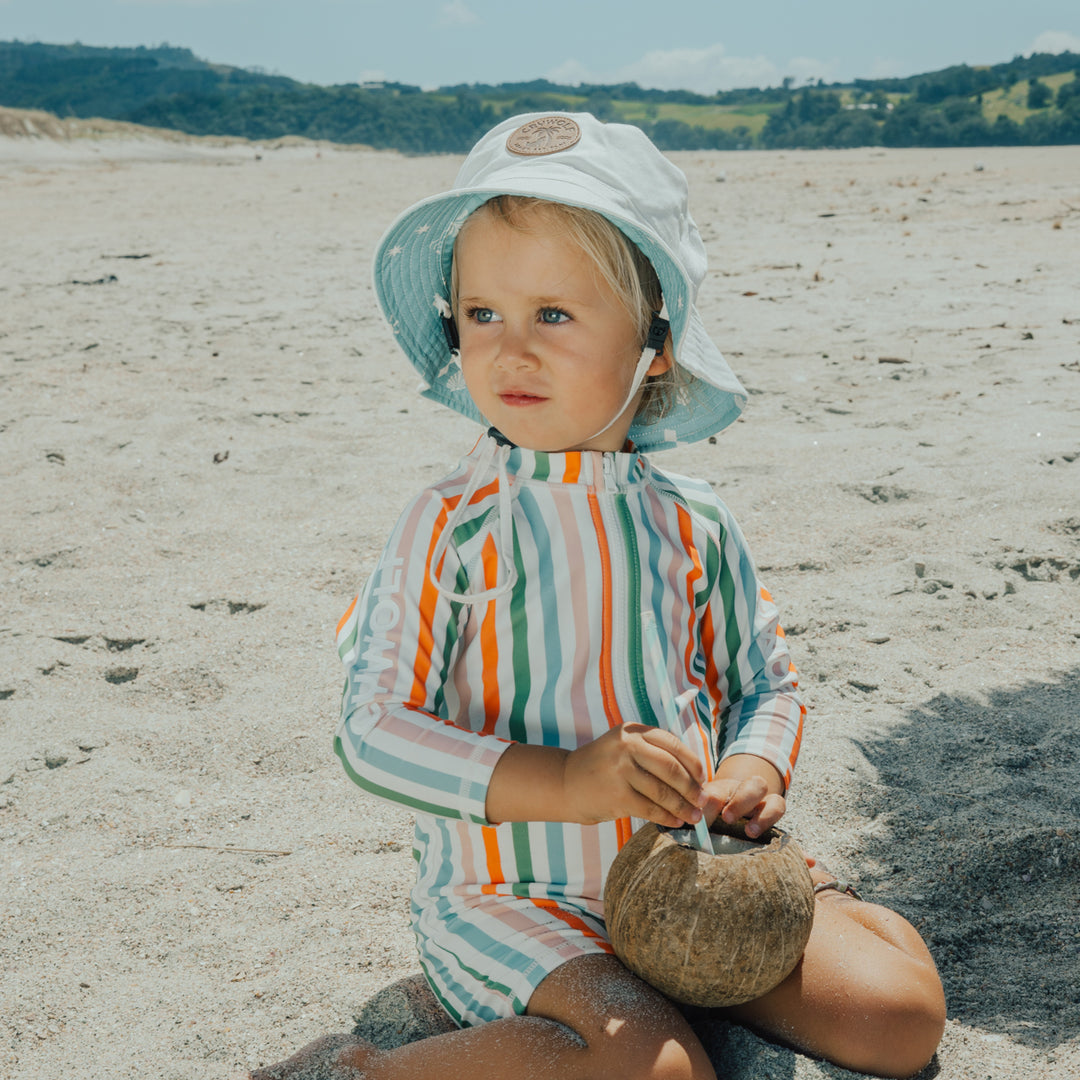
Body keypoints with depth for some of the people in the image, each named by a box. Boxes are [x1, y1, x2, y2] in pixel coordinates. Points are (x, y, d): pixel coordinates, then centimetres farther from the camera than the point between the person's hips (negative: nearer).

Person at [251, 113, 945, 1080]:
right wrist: (564, 780, -25)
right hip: (505, 894, -3)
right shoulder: (450, 528, -11)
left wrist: (752, 774, -12)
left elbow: (767, 683, 11)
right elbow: (373, 730, -14)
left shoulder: (692, 526, -1)